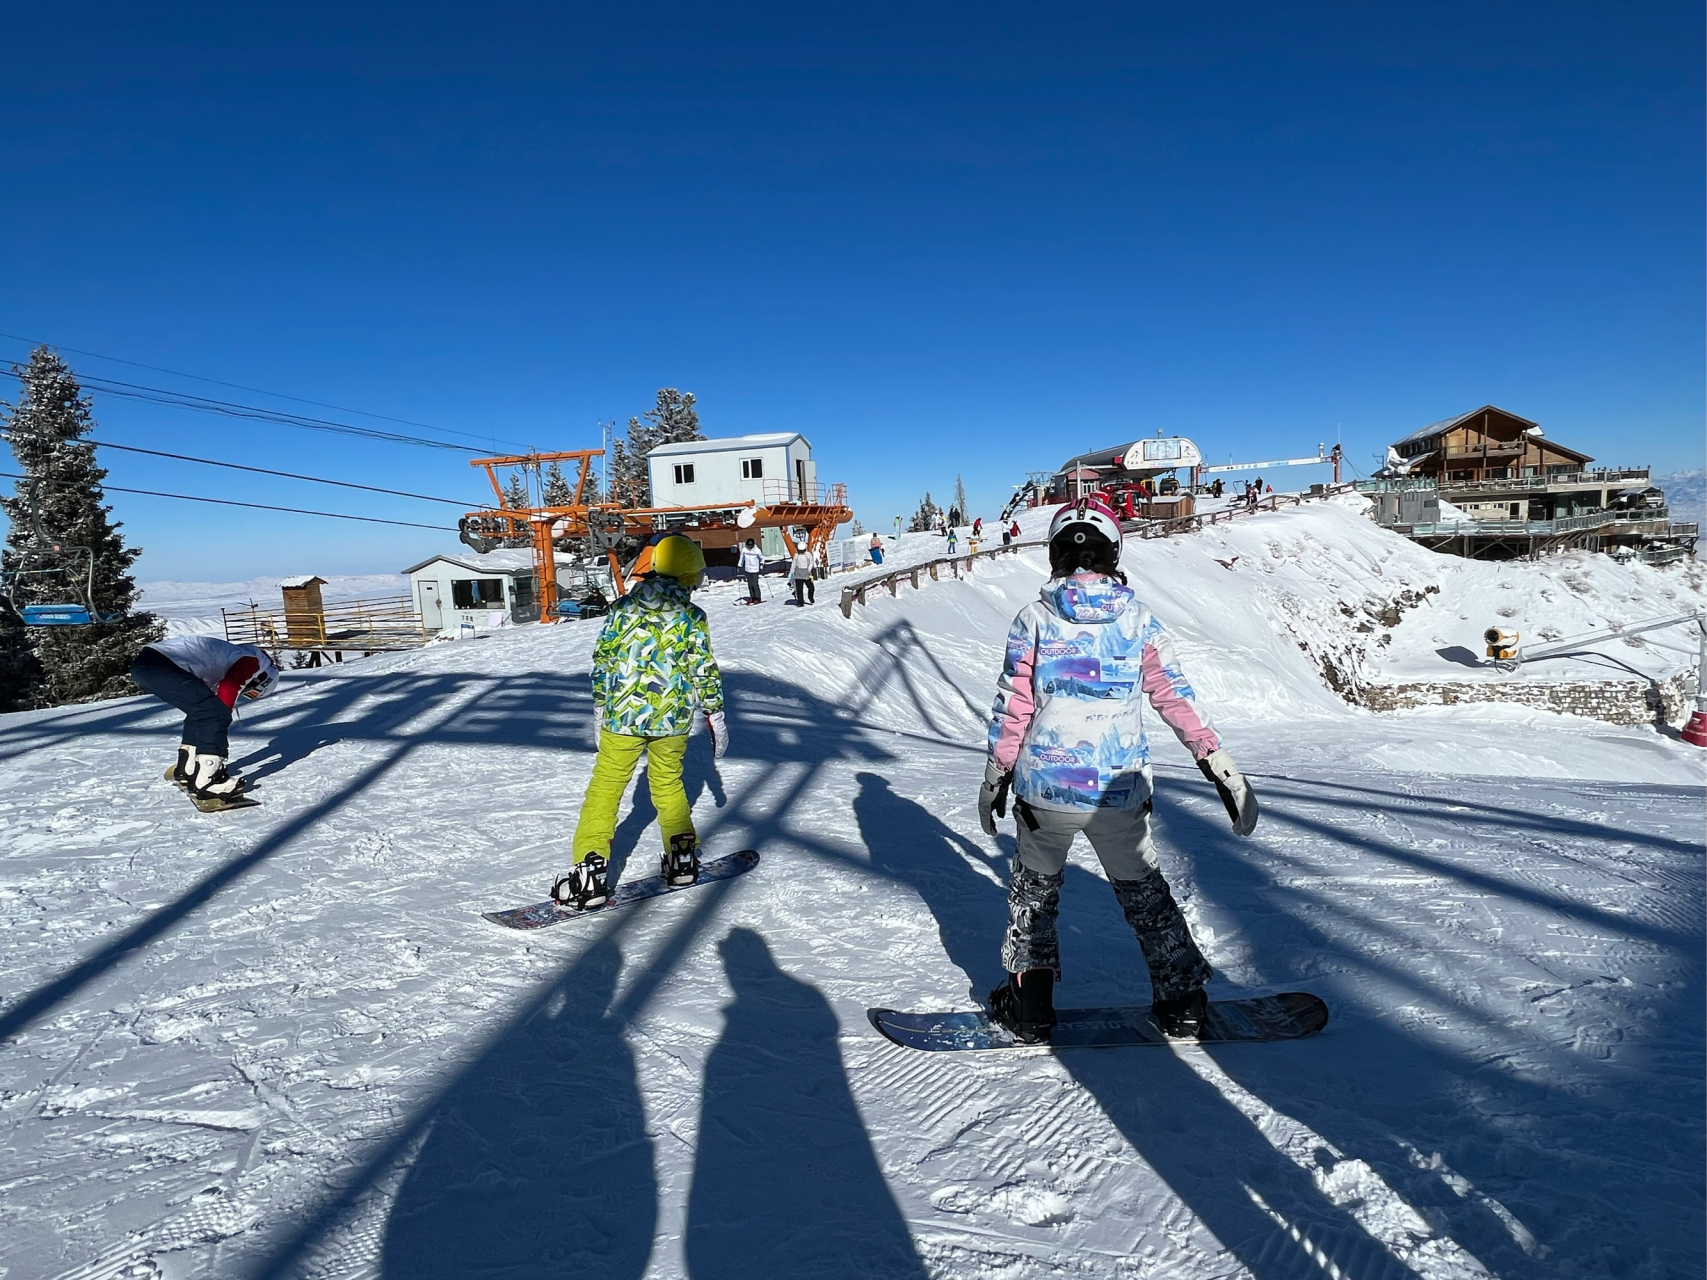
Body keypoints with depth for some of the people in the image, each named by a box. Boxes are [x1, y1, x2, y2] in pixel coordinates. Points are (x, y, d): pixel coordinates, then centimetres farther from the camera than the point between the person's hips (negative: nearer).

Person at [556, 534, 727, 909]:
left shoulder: (623, 607, 1)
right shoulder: (691, 616, -4)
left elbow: (601, 660, 5)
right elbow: (705, 670, -3)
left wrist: (599, 704, 17)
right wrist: (716, 715, 6)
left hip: (622, 716, 0)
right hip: (672, 719, 0)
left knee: (604, 789, 8)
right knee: (668, 785, 19)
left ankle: (591, 869, 3)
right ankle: (682, 857, 25)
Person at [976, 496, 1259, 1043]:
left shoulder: (1034, 617, -4)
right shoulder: (1137, 615, -1)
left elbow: (1012, 707, -3)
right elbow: (1177, 697, 1)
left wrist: (996, 777, 8)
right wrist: (1221, 766, 8)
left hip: (1044, 787, -1)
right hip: (1120, 790, 1)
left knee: (1034, 887, 21)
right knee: (1142, 890, 23)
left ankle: (1030, 1001, 24)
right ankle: (1181, 998, 31)